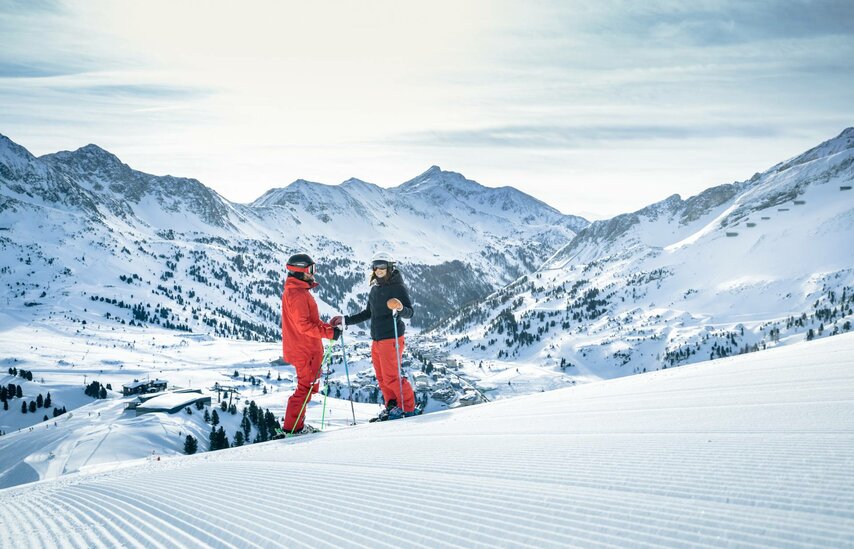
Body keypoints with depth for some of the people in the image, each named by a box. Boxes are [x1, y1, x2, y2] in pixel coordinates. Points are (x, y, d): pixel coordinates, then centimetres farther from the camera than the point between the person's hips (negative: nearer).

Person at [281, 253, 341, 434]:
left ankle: (296, 424, 24)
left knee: (307, 386, 17)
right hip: (304, 350, -10)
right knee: (306, 387, -4)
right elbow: (304, 325, -24)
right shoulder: (297, 294, -19)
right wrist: (329, 333, -20)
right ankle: (291, 427, 1)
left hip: (308, 348, 10)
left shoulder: (300, 291, 15)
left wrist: (329, 327, 7)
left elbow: (311, 319, 19)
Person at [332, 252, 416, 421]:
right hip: (376, 339, 8)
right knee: (381, 377, 9)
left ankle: (408, 407, 3)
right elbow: (368, 313, 24)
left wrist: (400, 308, -38)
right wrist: (345, 320, 21)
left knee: (391, 376, -9)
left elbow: (410, 312, -16)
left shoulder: (398, 287, -8)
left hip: (391, 338, -8)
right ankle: (392, 406, 20)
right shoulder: (374, 288, 14)